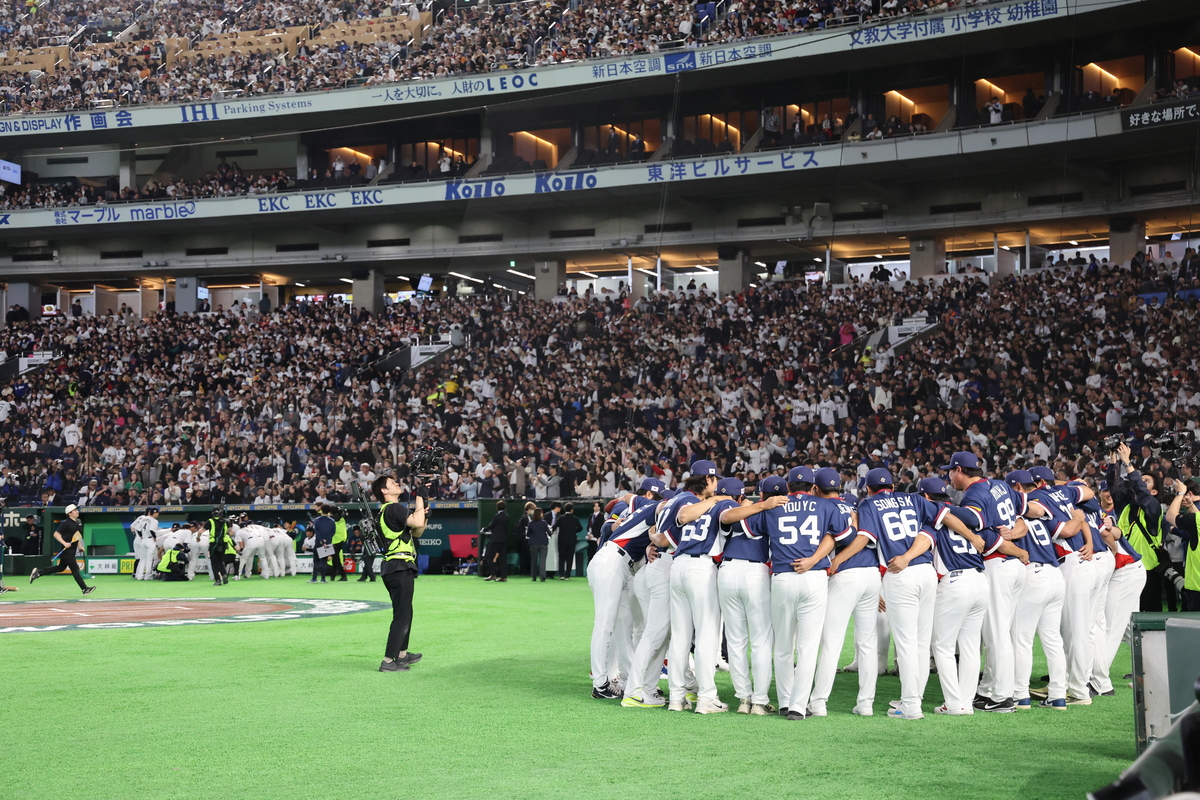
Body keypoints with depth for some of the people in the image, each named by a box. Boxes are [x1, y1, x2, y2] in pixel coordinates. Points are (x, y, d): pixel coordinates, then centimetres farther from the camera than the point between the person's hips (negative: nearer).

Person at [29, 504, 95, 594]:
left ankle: (38, 573, 26)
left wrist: (79, 545, 18)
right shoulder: (66, 523, -14)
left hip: (72, 551, 9)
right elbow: (56, 534, -16)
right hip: (67, 551, -9)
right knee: (75, 569, -7)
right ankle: (84, 589, -6)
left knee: (61, 568, 16)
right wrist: (64, 543, -26)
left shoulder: (78, 522, 12)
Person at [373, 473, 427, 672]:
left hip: (395, 568, 11)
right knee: (402, 614, -10)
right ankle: (388, 661, -12)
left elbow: (415, 532, 22)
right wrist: (419, 497, -14)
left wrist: (422, 512, 7)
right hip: (400, 567, -11)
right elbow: (417, 523, -26)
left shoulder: (387, 511, 19)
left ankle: (402, 654, 33)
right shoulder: (394, 508, -13)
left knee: (404, 612, 22)